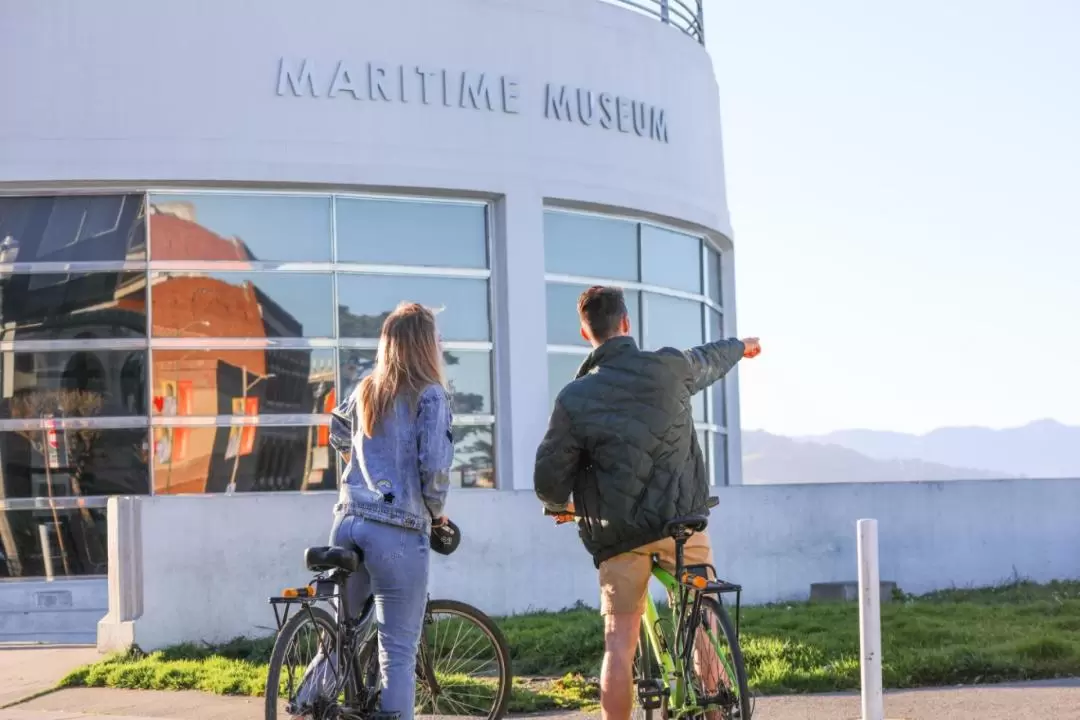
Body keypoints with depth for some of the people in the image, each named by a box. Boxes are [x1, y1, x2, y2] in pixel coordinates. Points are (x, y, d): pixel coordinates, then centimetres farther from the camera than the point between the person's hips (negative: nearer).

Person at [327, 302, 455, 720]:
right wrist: (435, 512, 3)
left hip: (349, 520, 6)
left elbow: (337, 435, 32)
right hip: (398, 529, -6)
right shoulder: (430, 395, -5)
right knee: (398, 651, -3)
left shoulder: (366, 390, 14)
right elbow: (434, 465, -14)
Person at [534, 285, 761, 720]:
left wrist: (560, 506, 20)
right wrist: (740, 347, 45)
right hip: (682, 521, 1)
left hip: (619, 534, -1)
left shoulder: (574, 399, -8)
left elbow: (548, 479, -4)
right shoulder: (670, 367, -3)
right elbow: (709, 361, 21)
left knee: (619, 644, 2)